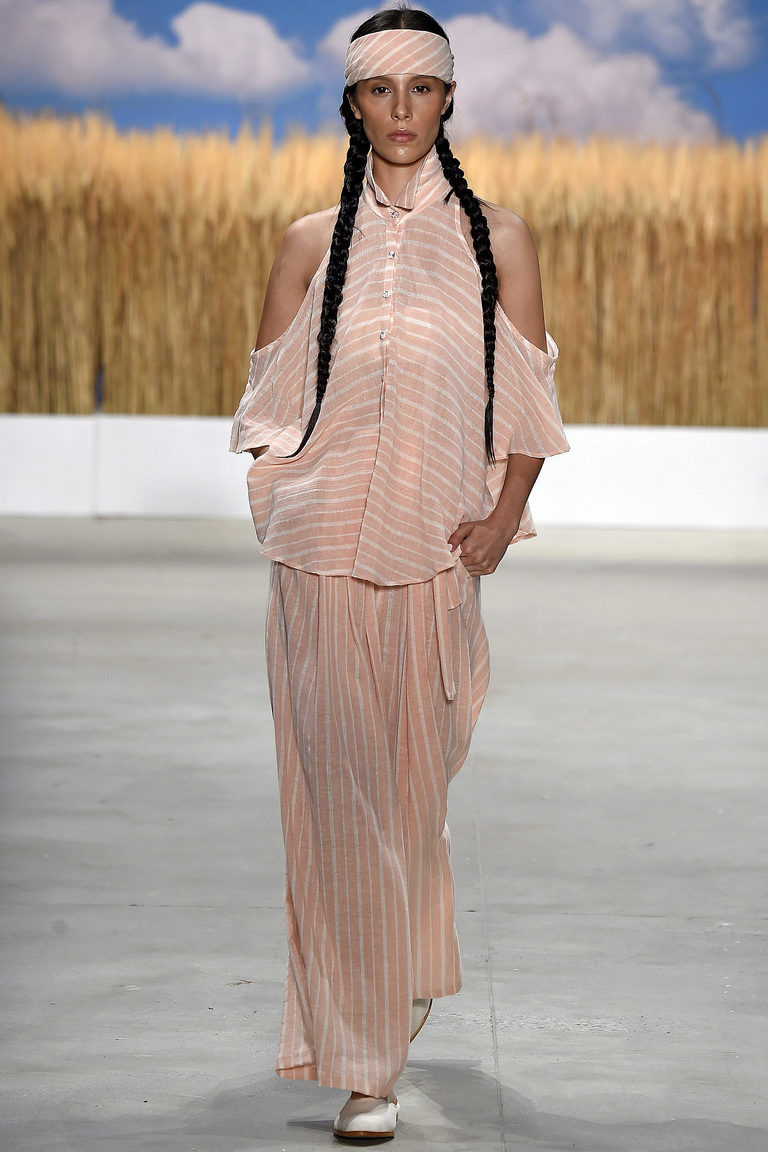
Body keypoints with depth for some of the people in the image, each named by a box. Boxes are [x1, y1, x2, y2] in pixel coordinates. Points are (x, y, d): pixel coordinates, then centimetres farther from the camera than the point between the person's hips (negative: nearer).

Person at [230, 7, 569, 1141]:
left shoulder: (494, 238, 7)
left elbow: (530, 400, 7)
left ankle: (401, 977, 35)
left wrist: (505, 516, -6)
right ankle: (364, 1066, 1)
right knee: (340, 798, -3)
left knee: (414, 783, 9)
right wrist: (288, 509, -4)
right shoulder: (313, 244, 7)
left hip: (439, 559, 1)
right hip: (322, 564, -1)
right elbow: (269, 404, 10)